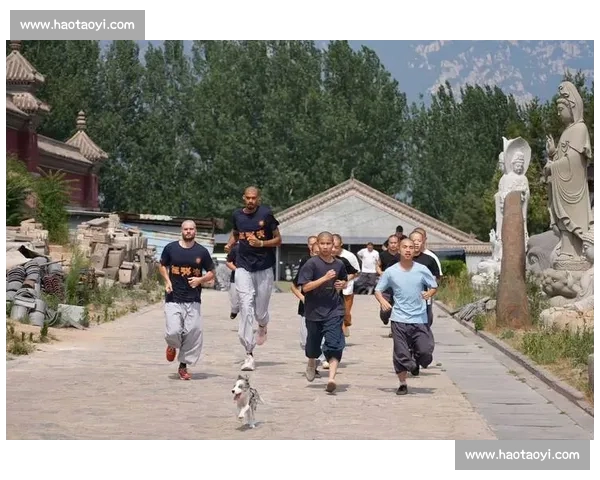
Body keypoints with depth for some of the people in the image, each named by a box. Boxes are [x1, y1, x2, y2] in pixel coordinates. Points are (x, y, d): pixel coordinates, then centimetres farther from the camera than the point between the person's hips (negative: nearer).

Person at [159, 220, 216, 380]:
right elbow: (162, 266, 17)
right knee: (173, 332, -13)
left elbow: (211, 273, 10)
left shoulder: (201, 252, 3)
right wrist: (167, 281, 0)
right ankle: (173, 346, 24)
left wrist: (200, 280, -10)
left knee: (193, 334, -3)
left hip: (193, 300, 1)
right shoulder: (171, 248, 2)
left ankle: (183, 366, 12)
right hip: (173, 299, -1)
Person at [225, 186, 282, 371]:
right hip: (243, 267, 2)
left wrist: (261, 243, -17)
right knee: (246, 306, -14)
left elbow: (278, 239, -1)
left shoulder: (266, 214, -6)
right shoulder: (237, 215, 5)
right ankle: (249, 354, -15)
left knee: (260, 312, 5)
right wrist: (230, 243, 4)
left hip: (264, 267, -2)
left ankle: (262, 327, 47)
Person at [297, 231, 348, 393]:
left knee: (334, 344, -15)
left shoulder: (339, 264, 4)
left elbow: (344, 280, 24)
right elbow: (305, 287, -16)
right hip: (314, 311, -1)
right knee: (313, 343, 15)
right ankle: (311, 363, 49)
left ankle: (331, 378, -22)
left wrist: (342, 284, 1)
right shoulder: (311, 264, -9)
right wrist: (325, 278, -23)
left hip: (334, 311, 1)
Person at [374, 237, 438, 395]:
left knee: (426, 351, -7)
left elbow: (434, 286, 12)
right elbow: (378, 290, 7)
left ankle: (416, 363, 28)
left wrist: (429, 293, -11)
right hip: (399, 318, 0)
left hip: (419, 319, 0)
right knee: (400, 354, 0)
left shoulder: (422, 270, 1)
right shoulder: (391, 272, 1)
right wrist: (382, 300, -14)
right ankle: (402, 384, 15)